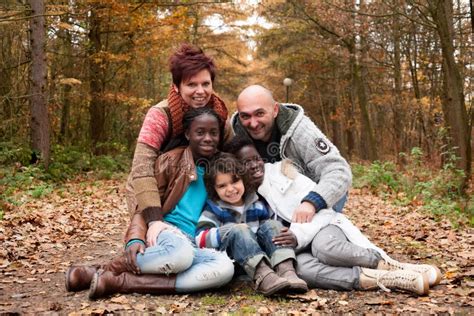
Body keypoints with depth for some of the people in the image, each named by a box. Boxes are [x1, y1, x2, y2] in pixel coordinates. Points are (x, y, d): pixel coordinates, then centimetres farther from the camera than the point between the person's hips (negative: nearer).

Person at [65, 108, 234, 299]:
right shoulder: (171, 161, 1)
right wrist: (135, 239, -17)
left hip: (197, 244, 4)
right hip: (166, 232, -4)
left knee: (226, 267, -33)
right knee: (181, 253, -41)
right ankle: (104, 270, -20)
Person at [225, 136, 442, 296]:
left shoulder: (280, 169, 0)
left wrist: (298, 235, -21)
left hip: (323, 226, -1)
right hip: (299, 248, 1)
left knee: (325, 247, -38)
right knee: (299, 267, -35)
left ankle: (393, 266, -19)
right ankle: (384, 279, -36)